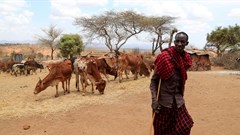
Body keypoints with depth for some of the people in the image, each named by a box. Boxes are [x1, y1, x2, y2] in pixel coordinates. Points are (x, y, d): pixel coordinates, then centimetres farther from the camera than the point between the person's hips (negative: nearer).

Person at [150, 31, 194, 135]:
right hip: (163, 100, -5)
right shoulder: (164, 57, -15)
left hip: (178, 101, 5)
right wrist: (154, 100, -20)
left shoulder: (185, 59, 2)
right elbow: (154, 80, -11)